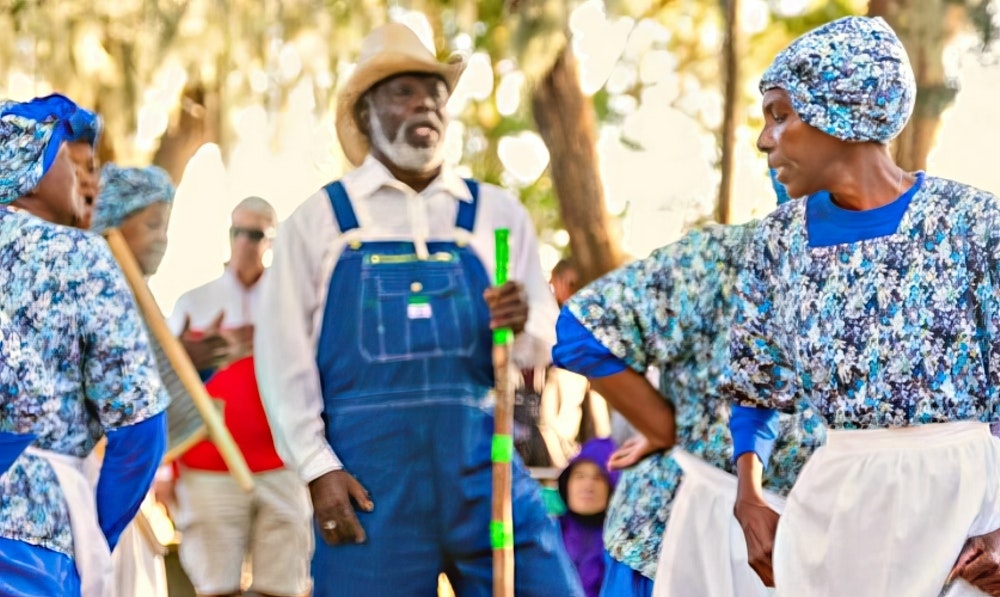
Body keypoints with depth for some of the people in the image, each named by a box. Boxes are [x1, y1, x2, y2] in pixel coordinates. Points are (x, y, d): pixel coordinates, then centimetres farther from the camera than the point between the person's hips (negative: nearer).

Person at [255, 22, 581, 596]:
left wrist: (524, 325, -15)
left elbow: (547, 347, 9)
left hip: (484, 468, 2)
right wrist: (317, 467, -6)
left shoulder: (498, 214, 10)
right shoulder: (319, 219, 5)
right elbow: (284, 353, 2)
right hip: (369, 477, -2)